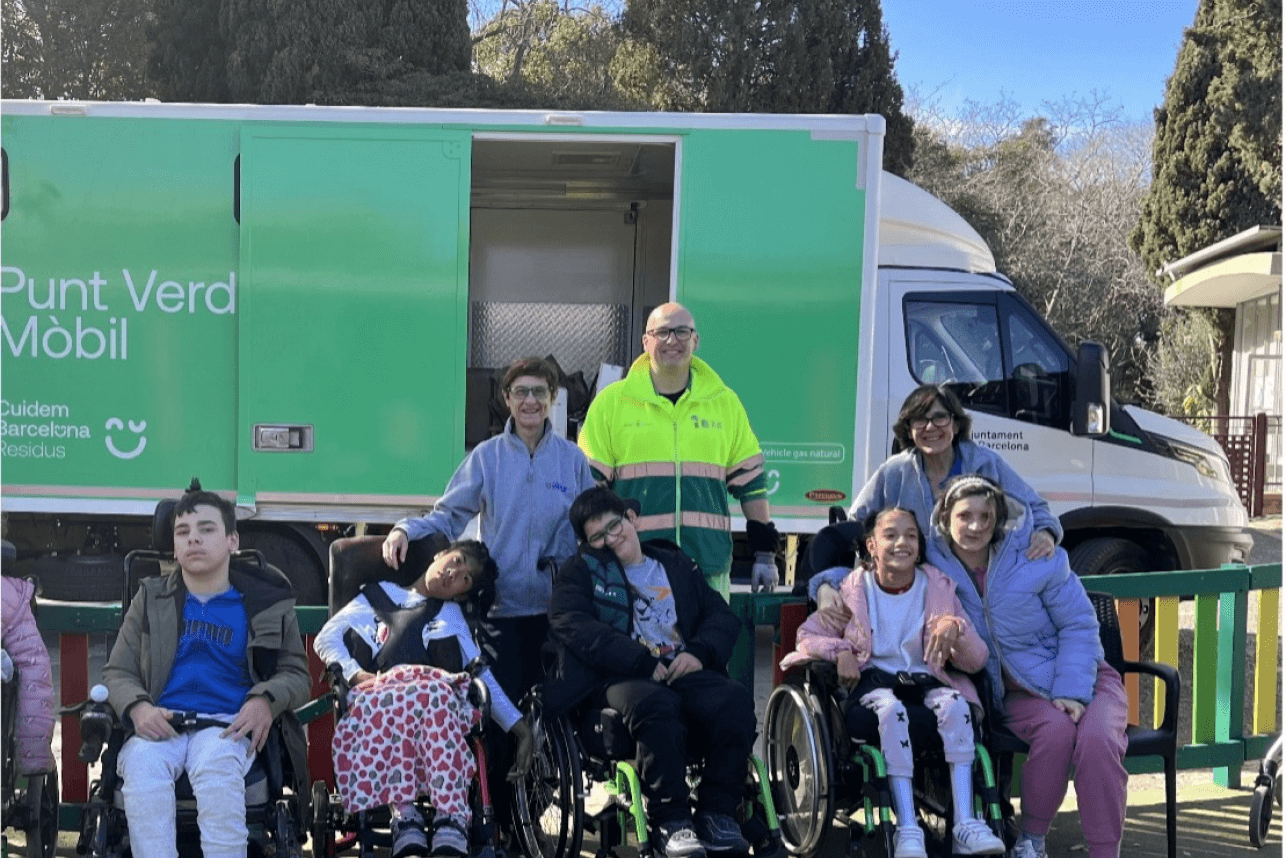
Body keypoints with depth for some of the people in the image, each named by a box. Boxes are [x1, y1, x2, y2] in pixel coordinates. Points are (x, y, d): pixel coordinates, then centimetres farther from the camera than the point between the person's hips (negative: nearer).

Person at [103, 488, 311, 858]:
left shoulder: (267, 602, 12)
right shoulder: (151, 598, 17)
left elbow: (295, 673, 14)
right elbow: (117, 672, 16)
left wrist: (266, 700, -11)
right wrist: (138, 708, -8)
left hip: (227, 725, -1)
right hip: (159, 723, 1)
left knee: (218, 768, -36)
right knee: (142, 763, -33)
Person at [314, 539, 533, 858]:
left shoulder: (452, 614, 33)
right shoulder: (379, 595, 30)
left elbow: (482, 674, 21)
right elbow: (326, 639, 18)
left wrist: (521, 728, 7)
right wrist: (357, 674, -3)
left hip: (440, 691, 0)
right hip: (379, 690, 0)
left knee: (433, 695, -39)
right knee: (392, 702, -39)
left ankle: (450, 824, -48)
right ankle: (406, 819, -43)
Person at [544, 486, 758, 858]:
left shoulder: (677, 565, 26)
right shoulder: (580, 572, 16)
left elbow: (722, 615, 17)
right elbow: (573, 626, -4)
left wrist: (700, 652, -7)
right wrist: (644, 663, -15)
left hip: (683, 672, 3)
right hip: (618, 677, -3)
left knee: (734, 699, -28)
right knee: (655, 705, -38)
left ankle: (717, 812, -18)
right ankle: (669, 820, -27)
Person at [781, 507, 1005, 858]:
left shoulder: (939, 588, 6)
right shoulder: (854, 589, 5)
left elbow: (976, 661, 1)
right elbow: (807, 634, 10)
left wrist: (955, 628, -21)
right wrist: (840, 651, -11)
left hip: (925, 679, 2)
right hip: (873, 679, -2)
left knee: (955, 704, -33)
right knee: (891, 708, -37)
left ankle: (965, 826, -34)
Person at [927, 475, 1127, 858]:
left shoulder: (1036, 557, -12)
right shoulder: (935, 565, -7)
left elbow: (1079, 626, -5)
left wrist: (1071, 691, -16)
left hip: (1081, 680, 0)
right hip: (1018, 694, 0)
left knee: (1097, 739, -33)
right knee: (1056, 731, -34)